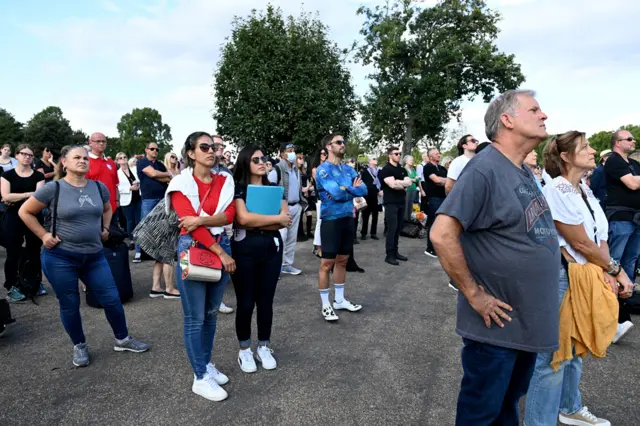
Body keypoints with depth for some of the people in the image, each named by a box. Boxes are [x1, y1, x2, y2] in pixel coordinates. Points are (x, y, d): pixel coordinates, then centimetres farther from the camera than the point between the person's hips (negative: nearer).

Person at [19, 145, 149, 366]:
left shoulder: (99, 187, 2)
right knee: (69, 305, 9)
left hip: (94, 256, 3)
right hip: (60, 257, -3)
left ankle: (123, 339, 24)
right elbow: (25, 212, 0)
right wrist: (44, 235, -5)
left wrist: (104, 228, 10)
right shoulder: (53, 188, -9)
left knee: (112, 298, 5)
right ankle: (79, 346, 30)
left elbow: (107, 209, 22)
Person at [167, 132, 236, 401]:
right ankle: (200, 378, 13)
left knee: (212, 312, 16)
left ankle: (207, 363, 32)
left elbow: (229, 215, -5)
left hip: (221, 247, 5)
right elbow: (190, 224, -15)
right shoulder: (182, 184, -6)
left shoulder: (224, 181, 8)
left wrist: (200, 220, -21)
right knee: (195, 317, 2)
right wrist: (221, 253, -18)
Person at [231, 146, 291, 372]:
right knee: (245, 302, 4)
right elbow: (243, 218, -19)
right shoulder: (238, 189, -3)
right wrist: (276, 218, -12)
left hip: (272, 249, 3)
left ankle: (264, 347, 27)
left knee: (266, 300, 10)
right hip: (244, 250, -3)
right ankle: (244, 350, 23)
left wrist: (255, 223, -15)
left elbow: (285, 220, -5)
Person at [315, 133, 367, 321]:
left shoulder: (349, 169, 12)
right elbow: (336, 193, -23)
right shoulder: (323, 169, -10)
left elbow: (363, 190, 1)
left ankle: (339, 299, 28)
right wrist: (352, 189, -4)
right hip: (331, 220, -7)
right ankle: (325, 304, 11)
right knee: (327, 263, 0)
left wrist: (345, 189, -15)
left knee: (342, 260, 15)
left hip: (348, 218, 7)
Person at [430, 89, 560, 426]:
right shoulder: (484, 169, -20)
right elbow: (442, 235, -27)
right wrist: (474, 294, -22)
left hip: (529, 321, 8)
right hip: (498, 323, -8)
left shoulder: (524, 172, 8)